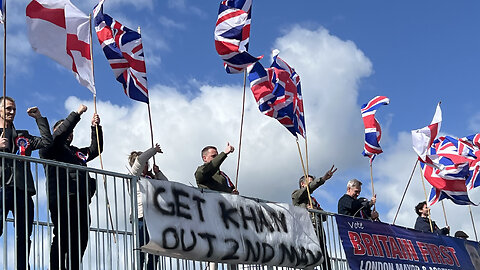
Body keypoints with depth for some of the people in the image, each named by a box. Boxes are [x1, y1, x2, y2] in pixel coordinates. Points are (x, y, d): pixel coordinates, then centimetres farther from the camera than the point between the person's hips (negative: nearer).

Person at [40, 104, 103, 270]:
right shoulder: (50, 148, 11)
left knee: (80, 241, 2)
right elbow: (60, 133, -6)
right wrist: (77, 113, -4)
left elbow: (95, 150, 30)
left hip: (80, 200, 7)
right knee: (62, 238, -14)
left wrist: (95, 127, 18)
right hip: (62, 199, -7)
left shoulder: (76, 152, 32)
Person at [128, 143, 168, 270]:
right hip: (141, 218, -7)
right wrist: (155, 150, 4)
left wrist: (157, 172, 18)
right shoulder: (134, 176, 6)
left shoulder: (150, 178, 25)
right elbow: (140, 159, -8)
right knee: (141, 253, -12)